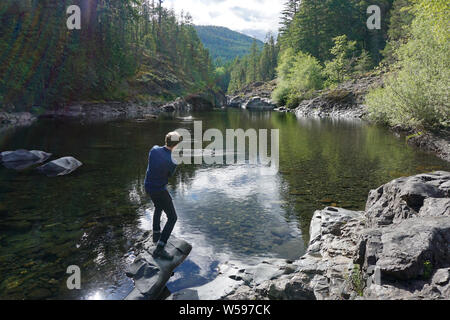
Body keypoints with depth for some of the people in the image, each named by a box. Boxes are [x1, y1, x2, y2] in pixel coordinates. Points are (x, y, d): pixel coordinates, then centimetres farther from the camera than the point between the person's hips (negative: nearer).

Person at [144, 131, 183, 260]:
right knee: (172, 218, 2)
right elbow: (169, 176, -6)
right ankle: (159, 248, -4)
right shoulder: (172, 163, -28)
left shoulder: (154, 149, -11)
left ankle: (156, 234, 45)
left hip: (148, 186, 8)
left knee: (158, 207, 34)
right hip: (160, 190, -7)